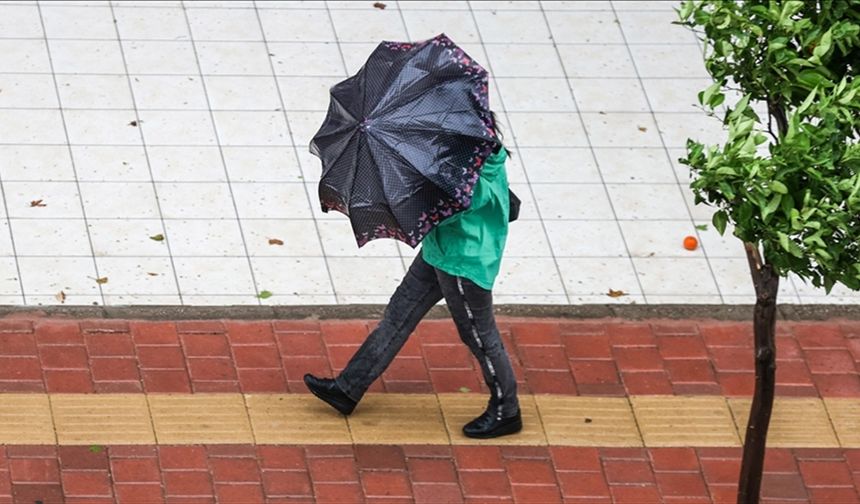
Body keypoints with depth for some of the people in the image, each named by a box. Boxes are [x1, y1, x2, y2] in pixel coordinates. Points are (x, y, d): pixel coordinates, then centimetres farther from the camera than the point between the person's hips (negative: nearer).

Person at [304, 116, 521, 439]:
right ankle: (348, 389, 24)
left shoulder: (481, 177, -29)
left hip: (464, 263, -10)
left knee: (479, 335, 6)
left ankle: (506, 413, 25)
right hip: (439, 251, 10)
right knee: (398, 316, 15)